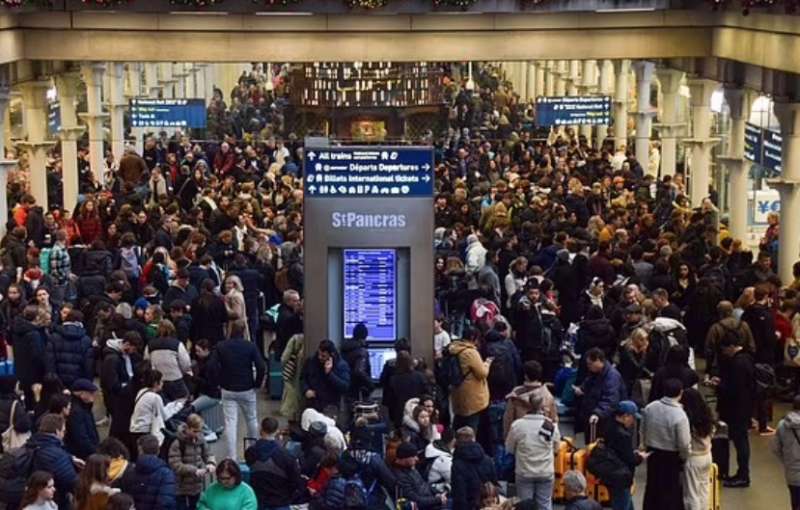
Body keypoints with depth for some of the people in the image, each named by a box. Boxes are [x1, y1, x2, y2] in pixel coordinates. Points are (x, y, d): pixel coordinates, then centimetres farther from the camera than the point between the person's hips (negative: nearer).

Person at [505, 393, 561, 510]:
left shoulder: (517, 425, -16)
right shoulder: (551, 426, -11)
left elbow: (509, 448, -3)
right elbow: (556, 448, 4)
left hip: (524, 473, -1)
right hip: (546, 473, 1)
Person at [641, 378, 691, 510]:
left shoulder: (649, 408, -7)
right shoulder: (679, 415, -24)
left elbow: (643, 432, 3)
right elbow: (684, 443, -19)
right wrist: (684, 457, 0)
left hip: (652, 454, 5)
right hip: (671, 457, -5)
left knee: (652, 487, 19)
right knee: (671, 491, 8)